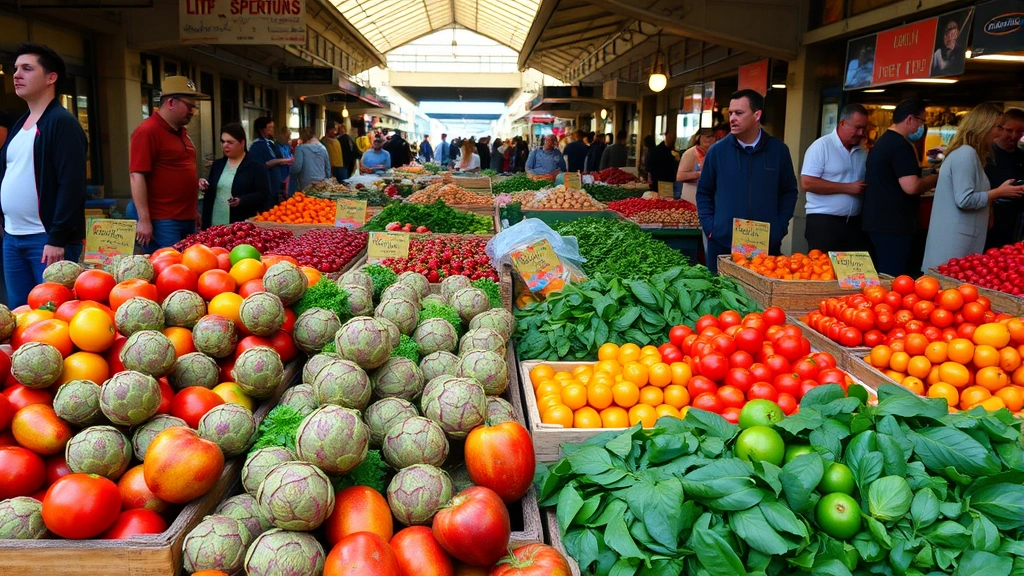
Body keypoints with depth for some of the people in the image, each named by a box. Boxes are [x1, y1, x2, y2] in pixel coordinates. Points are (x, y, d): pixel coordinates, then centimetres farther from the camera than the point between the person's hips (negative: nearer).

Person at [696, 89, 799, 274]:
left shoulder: (778, 150, 3)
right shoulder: (717, 150, 1)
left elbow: (789, 191, 11)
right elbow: (704, 192, 8)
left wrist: (780, 228, 1)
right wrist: (709, 227, -2)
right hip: (722, 242, 0)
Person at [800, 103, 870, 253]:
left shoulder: (863, 152, 12)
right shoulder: (821, 146, -8)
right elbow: (807, 183, -17)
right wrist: (847, 188, -16)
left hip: (855, 223, 6)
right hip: (824, 221, -6)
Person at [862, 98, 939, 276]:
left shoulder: (883, 141, 16)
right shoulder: (901, 145, -15)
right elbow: (911, 187, -23)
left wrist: (926, 181, 23)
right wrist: (935, 179, -5)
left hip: (879, 221, 10)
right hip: (893, 224, -10)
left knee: (882, 278, 15)